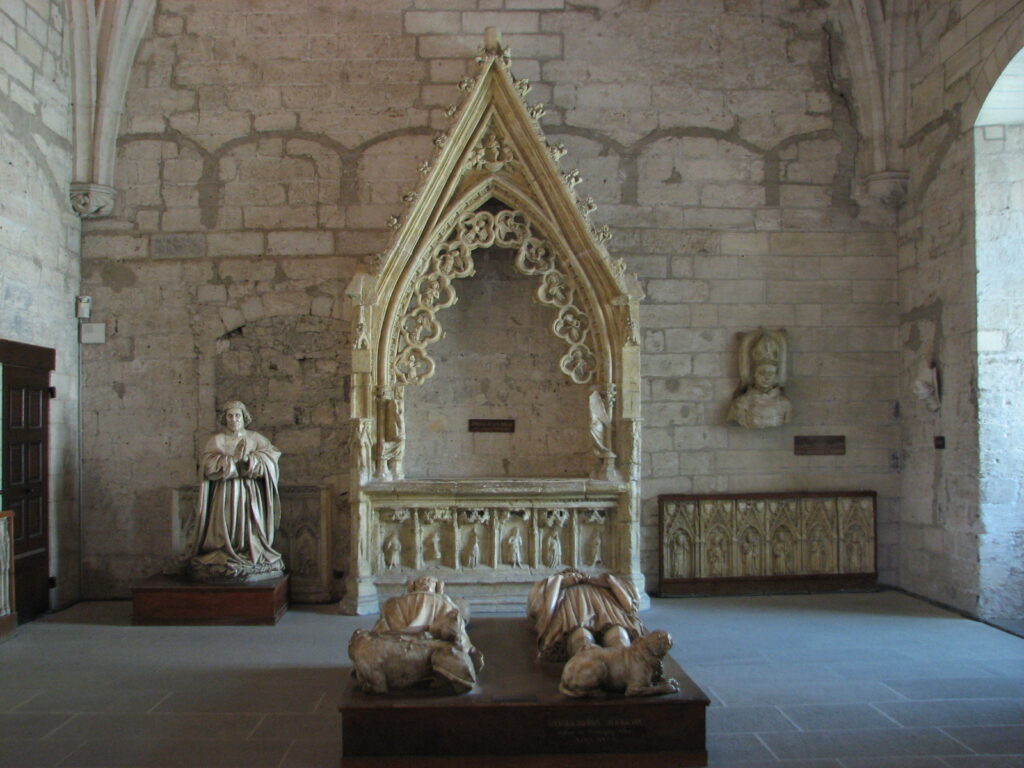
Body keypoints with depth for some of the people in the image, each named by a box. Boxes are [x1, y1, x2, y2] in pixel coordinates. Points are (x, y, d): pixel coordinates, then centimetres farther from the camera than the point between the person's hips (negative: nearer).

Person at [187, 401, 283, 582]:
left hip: (250, 492, 1)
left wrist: (249, 458, -14)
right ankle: (225, 563, -3)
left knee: (249, 525, -3)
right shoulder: (217, 440, 7)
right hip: (225, 491, -1)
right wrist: (233, 458, -14)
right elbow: (207, 463, -6)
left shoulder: (255, 438, 10)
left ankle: (254, 559, 1)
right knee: (227, 526, -7)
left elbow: (272, 456, -1)